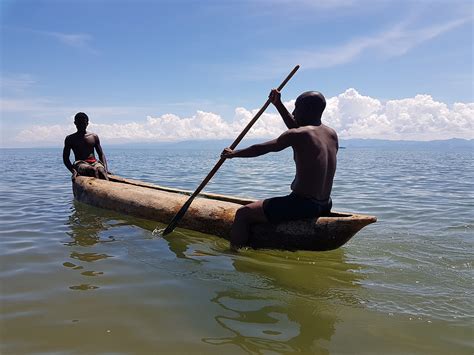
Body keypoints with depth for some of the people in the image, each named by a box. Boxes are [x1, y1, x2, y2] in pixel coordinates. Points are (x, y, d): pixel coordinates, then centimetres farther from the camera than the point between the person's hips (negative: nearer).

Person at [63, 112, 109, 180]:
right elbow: (65, 158, 7)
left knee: (101, 170, -35)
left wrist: (105, 169, -3)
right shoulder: (70, 139, 11)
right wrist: (73, 171, -12)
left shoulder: (94, 136, 17)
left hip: (94, 162, 2)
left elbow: (101, 155, 15)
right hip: (80, 164, -2)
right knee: (93, 170, -37)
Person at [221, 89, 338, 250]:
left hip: (302, 205, -9)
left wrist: (233, 153, 10)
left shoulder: (297, 136, -15)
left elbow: (261, 149, -6)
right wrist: (279, 105, 25)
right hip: (325, 206, 9)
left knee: (243, 213, -1)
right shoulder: (332, 134, 7)